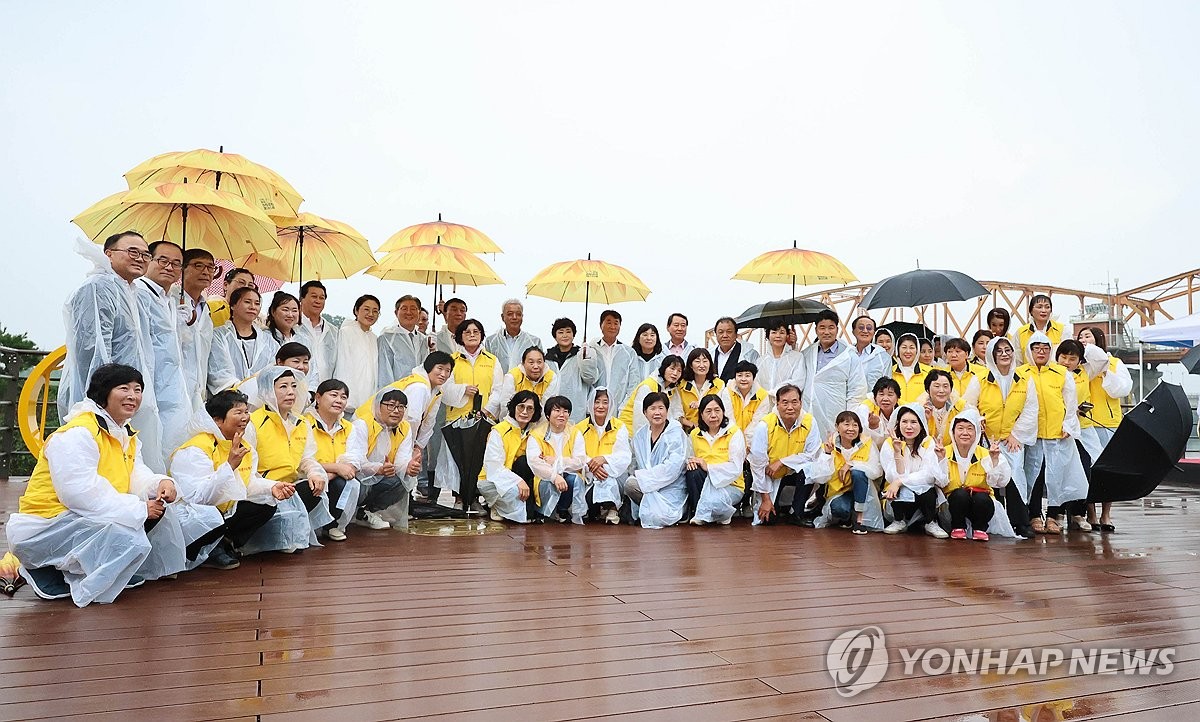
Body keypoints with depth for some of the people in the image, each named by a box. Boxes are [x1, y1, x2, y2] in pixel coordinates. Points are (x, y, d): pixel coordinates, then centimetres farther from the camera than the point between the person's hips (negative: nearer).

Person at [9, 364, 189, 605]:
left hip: (87, 520, 9)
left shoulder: (127, 435, 13)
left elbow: (137, 475, 4)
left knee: (160, 512, -1)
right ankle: (50, 575, -9)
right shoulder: (76, 435, -20)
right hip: (44, 528, -9)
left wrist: (161, 484, -20)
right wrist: (140, 509, -26)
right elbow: (80, 493, -29)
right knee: (129, 539, -29)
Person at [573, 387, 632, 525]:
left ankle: (610, 507, -18)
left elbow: (625, 457, -5)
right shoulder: (580, 428, 9)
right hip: (588, 477, 1)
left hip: (615, 477, -1)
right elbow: (578, 456, -3)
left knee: (607, 473, -35)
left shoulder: (619, 428, 7)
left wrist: (604, 459, -25)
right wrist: (591, 466, -26)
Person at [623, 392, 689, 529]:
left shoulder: (676, 433, -6)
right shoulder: (640, 435, 10)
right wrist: (633, 476, -8)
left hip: (672, 488, -5)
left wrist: (640, 475, -14)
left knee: (658, 518, -31)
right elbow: (635, 465, 15)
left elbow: (673, 467, -17)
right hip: (647, 488, 5)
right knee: (629, 483, -27)